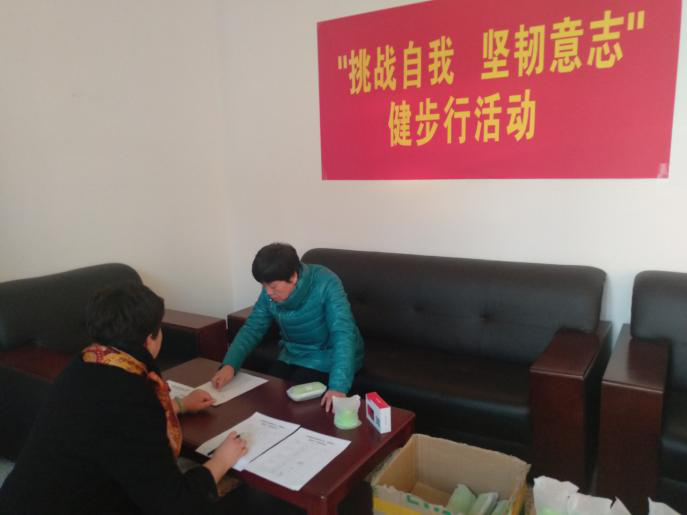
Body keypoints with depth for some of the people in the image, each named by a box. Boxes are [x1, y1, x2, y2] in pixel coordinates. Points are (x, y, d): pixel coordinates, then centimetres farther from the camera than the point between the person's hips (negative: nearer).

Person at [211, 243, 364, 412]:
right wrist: (229, 365, -22)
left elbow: (342, 333, -36)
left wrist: (338, 386, -49)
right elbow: (253, 328, -5)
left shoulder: (325, 284, -29)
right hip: (293, 355, 6)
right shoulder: (270, 292, -10)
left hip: (328, 357, -5)